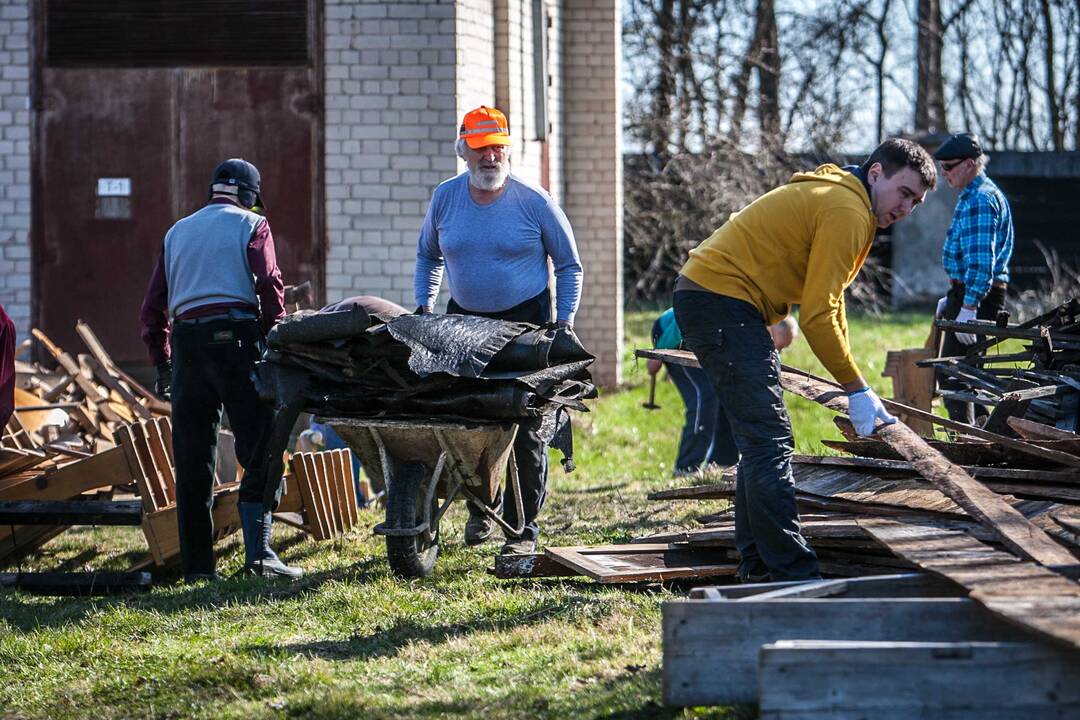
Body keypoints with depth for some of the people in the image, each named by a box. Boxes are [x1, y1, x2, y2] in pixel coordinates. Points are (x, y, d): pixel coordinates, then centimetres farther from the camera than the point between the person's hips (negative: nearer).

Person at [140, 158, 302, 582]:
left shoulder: (177, 233, 23)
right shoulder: (251, 225, 9)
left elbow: (153, 306, 19)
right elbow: (269, 288, -4)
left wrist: (162, 362, 22)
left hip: (186, 342, 5)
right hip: (236, 336, -5)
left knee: (192, 460, 6)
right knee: (261, 451, -3)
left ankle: (197, 564, 5)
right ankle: (258, 554, -14)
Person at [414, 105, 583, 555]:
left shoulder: (534, 202, -7)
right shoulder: (445, 198, 2)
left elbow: (569, 266, 2)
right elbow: (428, 256, 19)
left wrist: (565, 321, -7)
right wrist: (424, 305, 8)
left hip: (525, 320, -3)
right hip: (463, 318, 3)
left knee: (525, 427, -5)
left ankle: (523, 527, 1)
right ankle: (479, 509, 20)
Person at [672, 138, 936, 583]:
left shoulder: (836, 199, 19)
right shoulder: (847, 211, -14)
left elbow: (827, 302, 22)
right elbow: (818, 316, -19)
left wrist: (855, 388, 18)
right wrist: (857, 390, -14)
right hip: (722, 300, -11)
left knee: (760, 442, 15)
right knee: (770, 442, -13)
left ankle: (757, 568, 19)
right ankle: (791, 574, -16)